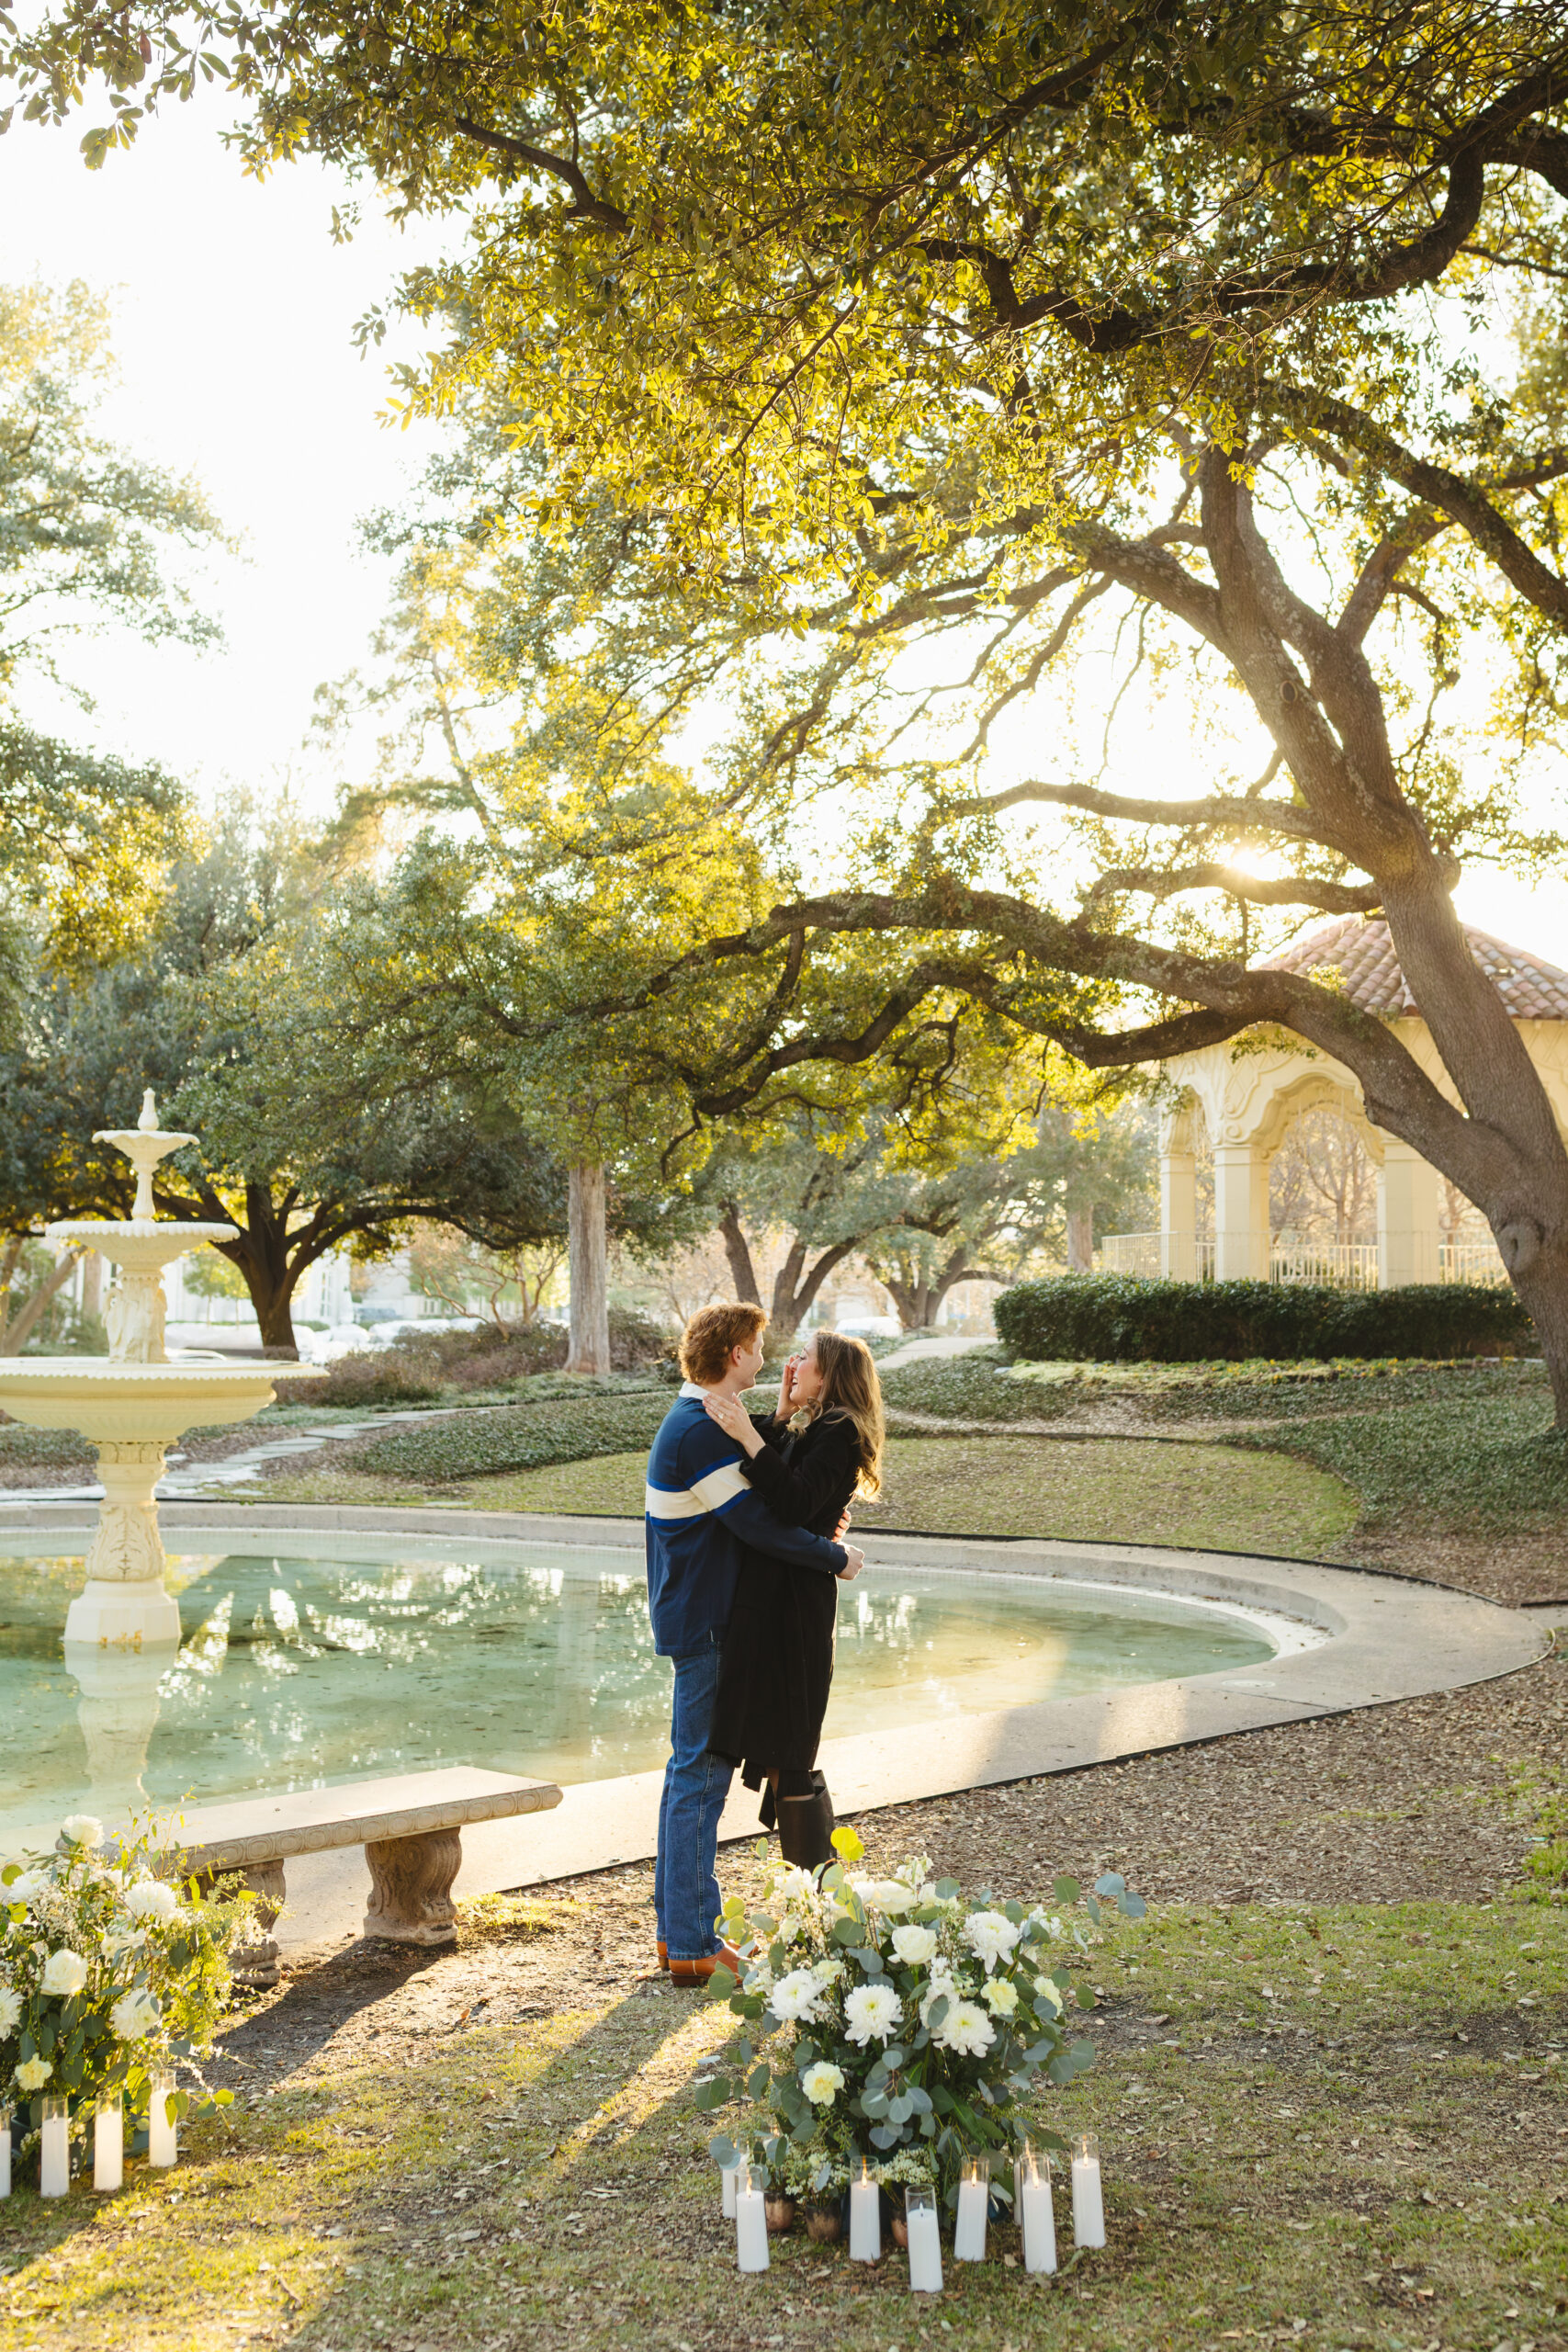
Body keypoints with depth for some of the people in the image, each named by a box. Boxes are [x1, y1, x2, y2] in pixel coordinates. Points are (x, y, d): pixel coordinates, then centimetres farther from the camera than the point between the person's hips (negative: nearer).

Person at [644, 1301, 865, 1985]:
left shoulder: (695, 1420, 14)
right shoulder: (700, 1431, -20)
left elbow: (757, 1492, 14)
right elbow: (759, 1524, -21)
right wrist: (836, 1558, -10)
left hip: (698, 1615, 11)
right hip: (705, 1622, -11)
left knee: (696, 1770, 16)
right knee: (700, 1771, -5)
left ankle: (680, 1928, 24)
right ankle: (691, 1947, 0)